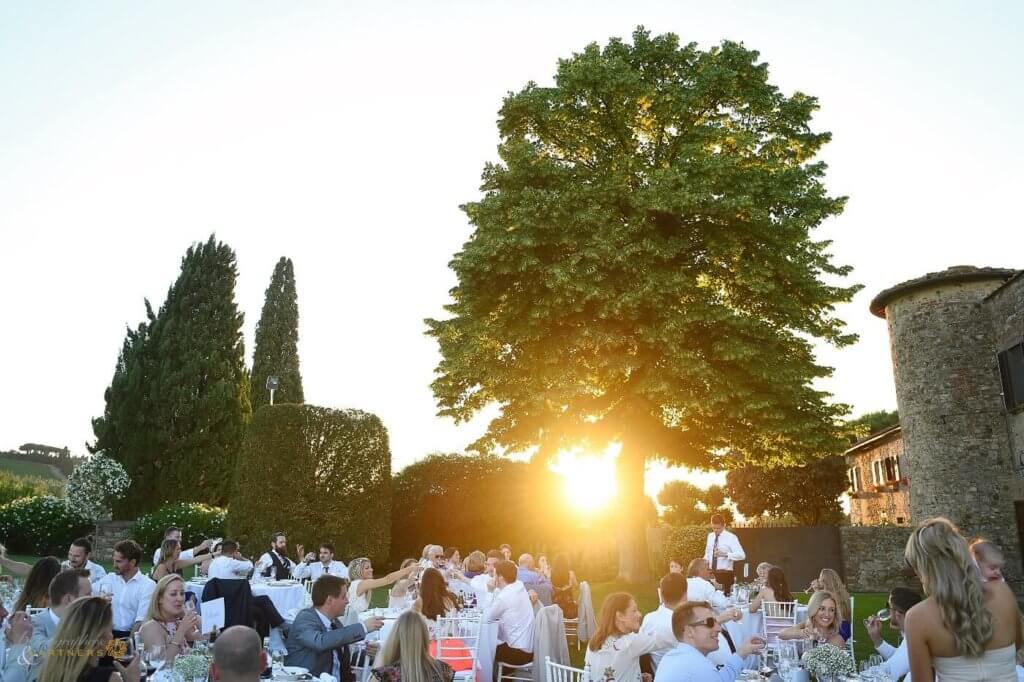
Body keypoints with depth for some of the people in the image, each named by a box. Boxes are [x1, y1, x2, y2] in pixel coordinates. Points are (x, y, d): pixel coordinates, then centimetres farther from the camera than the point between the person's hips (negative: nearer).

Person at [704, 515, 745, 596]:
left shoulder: (731, 537, -8)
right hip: (711, 573, 5)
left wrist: (726, 554, -30)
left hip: (725, 574, -5)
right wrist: (704, 561, 0)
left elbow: (741, 555, -16)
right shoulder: (710, 536, 10)